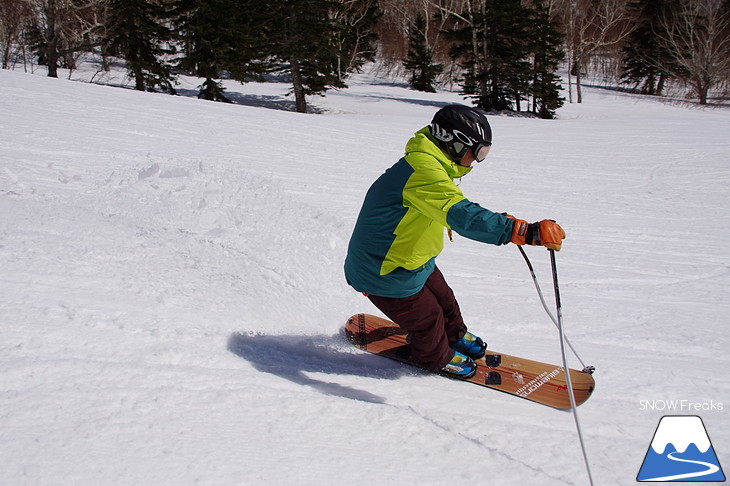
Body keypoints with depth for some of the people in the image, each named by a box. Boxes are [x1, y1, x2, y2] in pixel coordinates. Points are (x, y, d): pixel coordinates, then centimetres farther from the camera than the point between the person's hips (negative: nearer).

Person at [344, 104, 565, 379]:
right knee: (427, 317, 13)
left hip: (412, 259, 10)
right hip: (387, 274, -9)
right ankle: (435, 357, 41)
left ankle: (455, 337, 53)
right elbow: (465, 217, -45)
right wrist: (527, 232, -49)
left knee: (443, 300, 26)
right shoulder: (424, 172, -34)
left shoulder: (425, 165, 1)